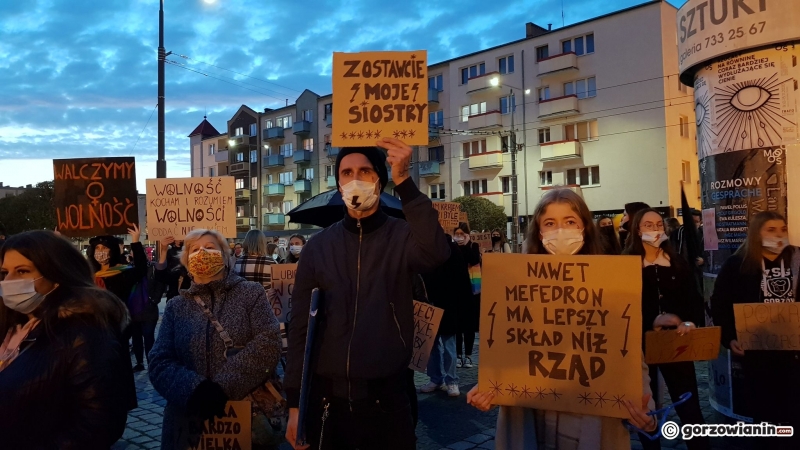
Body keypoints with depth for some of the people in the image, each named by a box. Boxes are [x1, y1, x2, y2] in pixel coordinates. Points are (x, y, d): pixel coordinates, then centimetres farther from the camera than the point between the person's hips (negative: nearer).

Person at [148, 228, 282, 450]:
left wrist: (222, 388, -19)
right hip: (189, 418, 2)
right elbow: (159, 363, 1)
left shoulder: (251, 293, 1)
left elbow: (268, 343, -12)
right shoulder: (176, 307, 9)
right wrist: (196, 390, -18)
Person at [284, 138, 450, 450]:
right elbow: (300, 326, 2)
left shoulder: (402, 236, -5)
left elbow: (436, 254, -29)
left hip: (387, 396, -1)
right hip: (328, 397, 2)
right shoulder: (318, 246, 1)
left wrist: (404, 182, -31)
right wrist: (294, 402, 1)